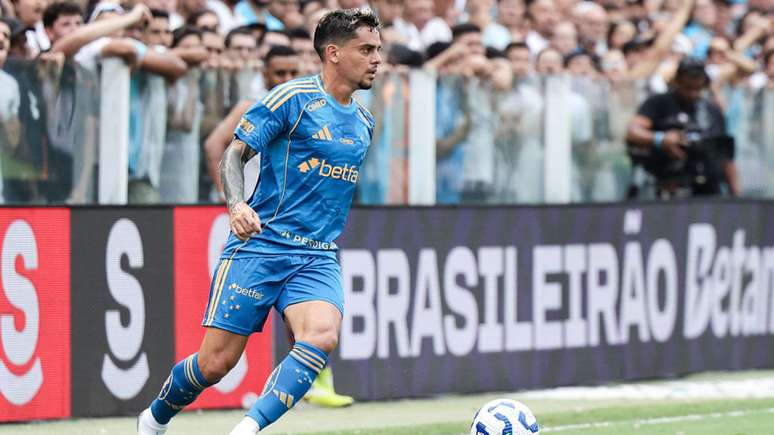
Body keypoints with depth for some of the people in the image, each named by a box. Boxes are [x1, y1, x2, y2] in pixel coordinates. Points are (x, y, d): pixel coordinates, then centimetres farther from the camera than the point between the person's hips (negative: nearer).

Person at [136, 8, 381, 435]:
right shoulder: (293, 98, -5)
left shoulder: (364, 122, 15)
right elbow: (234, 153, -7)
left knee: (322, 336, -27)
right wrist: (236, 205, -23)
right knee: (216, 361, -5)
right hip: (259, 244, -5)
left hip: (318, 258, 5)